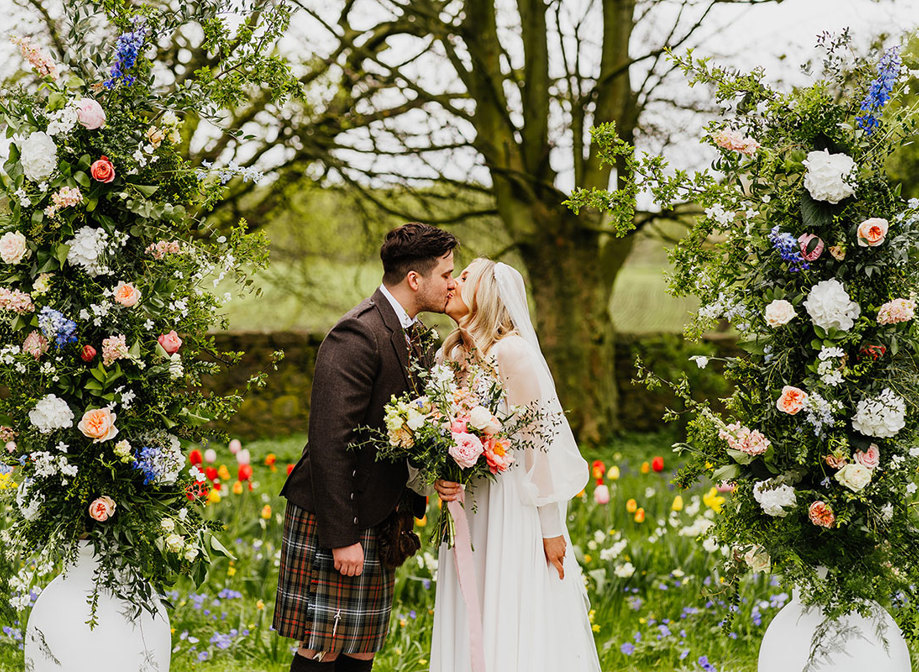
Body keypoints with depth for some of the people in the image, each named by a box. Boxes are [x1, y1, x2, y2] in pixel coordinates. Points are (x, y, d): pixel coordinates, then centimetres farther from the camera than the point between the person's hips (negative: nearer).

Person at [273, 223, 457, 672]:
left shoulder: (409, 333, 11)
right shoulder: (358, 335, -19)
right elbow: (330, 442, -23)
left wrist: (409, 509, 6)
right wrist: (342, 537, -24)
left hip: (378, 517, 9)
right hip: (337, 517, -9)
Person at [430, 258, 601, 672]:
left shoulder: (512, 351, -12)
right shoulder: (448, 356, 9)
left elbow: (541, 439, -13)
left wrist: (551, 529, -13)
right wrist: (439, 479, -7)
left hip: (514, 510, -7)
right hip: (466, 508, 7)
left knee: (514, 637, -3)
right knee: (469, 634, 9)